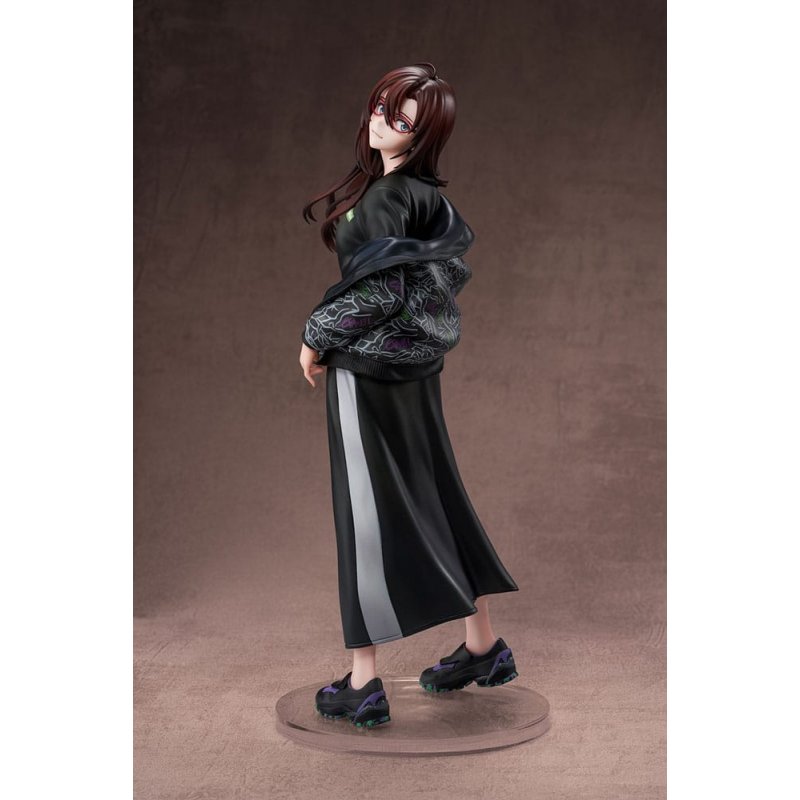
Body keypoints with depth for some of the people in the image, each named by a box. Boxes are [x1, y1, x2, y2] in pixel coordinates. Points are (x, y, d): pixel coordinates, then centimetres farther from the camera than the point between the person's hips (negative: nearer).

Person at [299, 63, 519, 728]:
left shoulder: (384, 200, -18)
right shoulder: (428, 195, 7)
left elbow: (378, 293, -23)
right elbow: (458, 258, 15)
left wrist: (315, 338, -9)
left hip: (369, 368, -9)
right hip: (416, 365, 9)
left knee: (369, 513, -2)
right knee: (435, 497, 16)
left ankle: (364, 684, 6)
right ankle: (483, 646, 27)